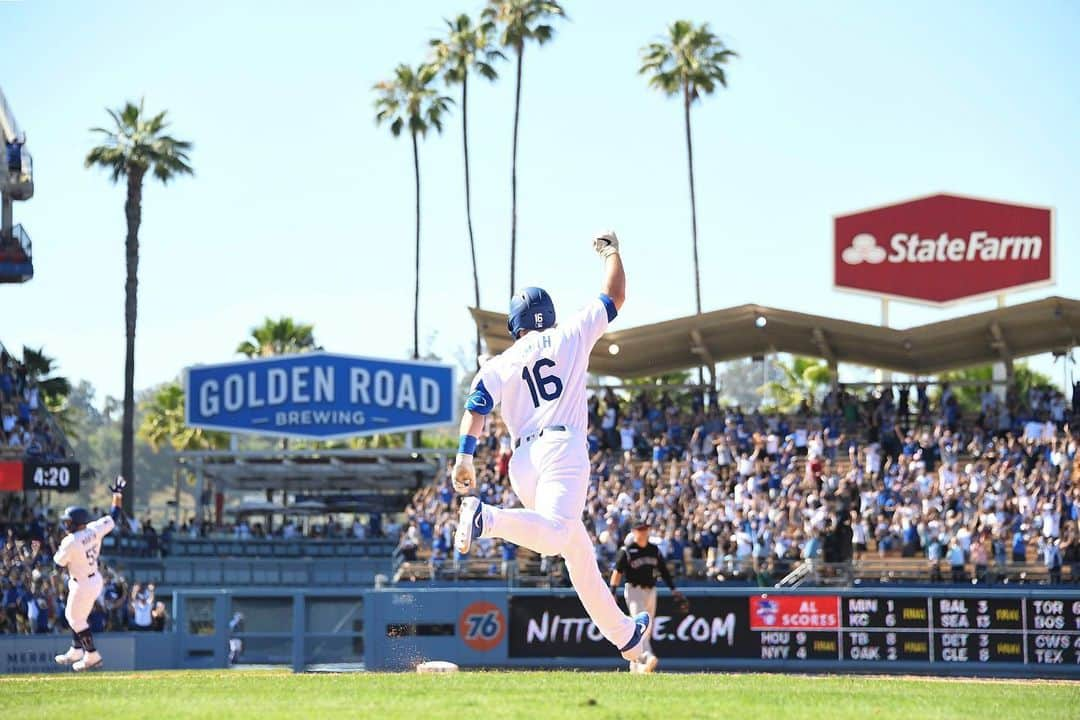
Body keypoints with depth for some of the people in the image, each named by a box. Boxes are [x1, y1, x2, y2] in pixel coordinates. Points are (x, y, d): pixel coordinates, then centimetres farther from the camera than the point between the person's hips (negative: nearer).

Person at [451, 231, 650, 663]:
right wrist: (611, 253, 38)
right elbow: (614, 297, 22)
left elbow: (476, 407, 0)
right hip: (563, 447, -5)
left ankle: (623, 635, 20)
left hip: (522, 461, 5)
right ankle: (486, 518, -52)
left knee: (578, 551, 14)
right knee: (555, 533, -26)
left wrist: (464, 457, -8)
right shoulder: (570, 336, 12)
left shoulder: (499, 365, 16)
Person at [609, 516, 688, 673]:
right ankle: (647, 657, -36)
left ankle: (635, 663, 15)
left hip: (651, 591, 6)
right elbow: (617, 572, -10)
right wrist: (612, 592, -20)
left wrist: (673, 590, 6)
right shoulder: (626, 551, -4)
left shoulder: (654, 550, 11)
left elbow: (664, 571, 14)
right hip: (634, 590, -6)